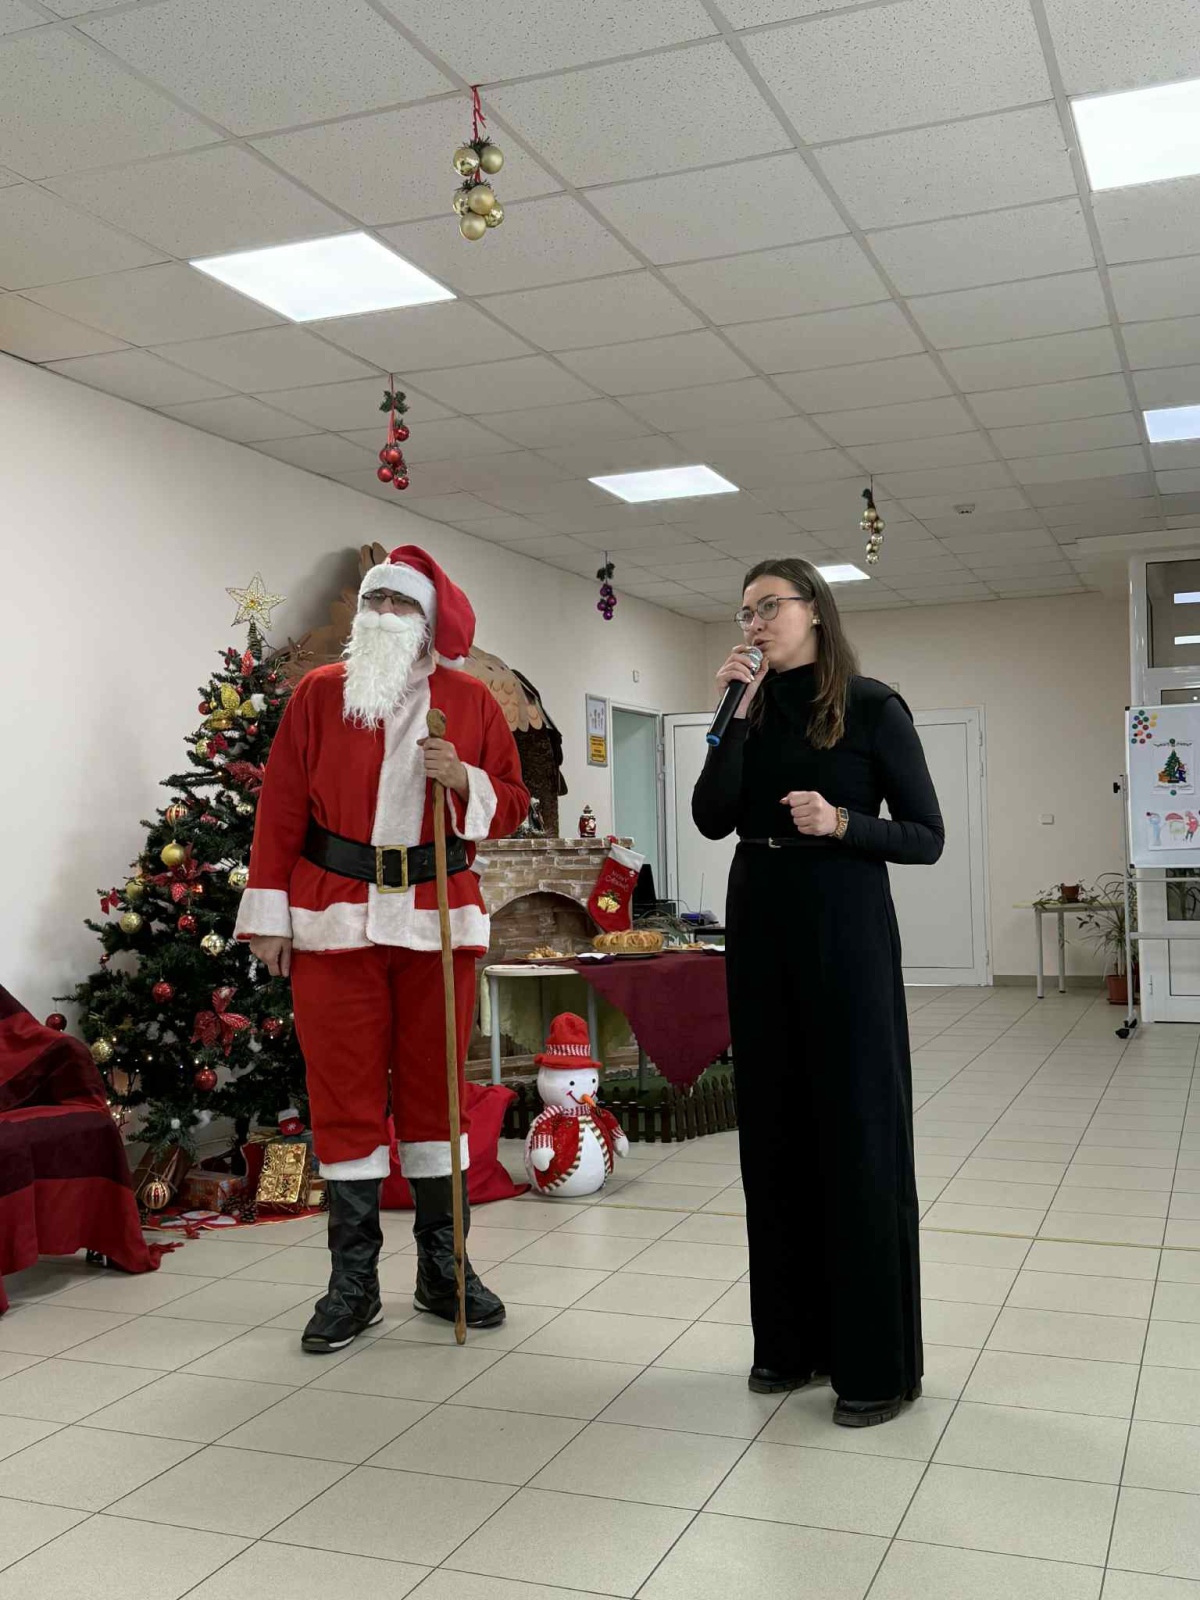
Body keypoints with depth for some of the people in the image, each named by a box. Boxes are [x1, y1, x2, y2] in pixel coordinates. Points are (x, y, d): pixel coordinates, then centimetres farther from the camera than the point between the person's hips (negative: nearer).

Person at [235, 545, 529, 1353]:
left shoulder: (471, 700, 6)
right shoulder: (319, 692, 4)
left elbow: (513, 803, 8)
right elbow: (281, 807, 2)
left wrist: (464, 779, -13)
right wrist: (270, 914, -3)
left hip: (439, 916, 1)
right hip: (335, 918, -1)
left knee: (434, 1087, 8)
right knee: (345, 1094, 3)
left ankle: (442, 1269, 21)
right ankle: (354, 1281, 14)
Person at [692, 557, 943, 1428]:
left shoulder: (871, 707, -4)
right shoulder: (751, 709, 9)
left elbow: (926, 836, -5)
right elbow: (711, 819, -4)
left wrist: (839, 822, -20)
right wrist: (740, 714, -8)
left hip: (845, 929, -5)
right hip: (758, 925, 5)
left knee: (859, 1132, -2)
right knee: (775, 1128, 10)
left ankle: (879, 1361, 10)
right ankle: (792, 1337, 23)